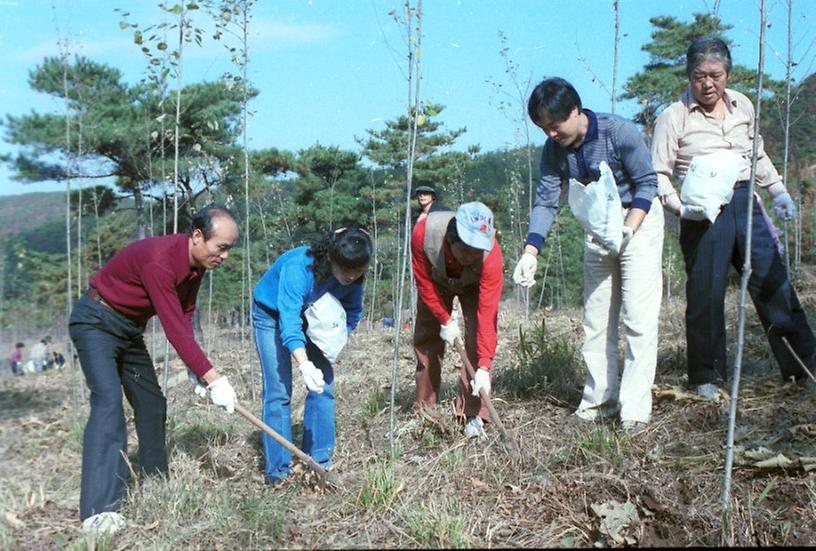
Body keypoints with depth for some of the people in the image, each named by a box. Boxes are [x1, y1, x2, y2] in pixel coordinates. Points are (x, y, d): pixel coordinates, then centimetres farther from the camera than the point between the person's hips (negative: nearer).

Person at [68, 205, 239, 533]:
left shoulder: (197, 263, -4)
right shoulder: (159, 261, -32)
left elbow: (185, 315, 4)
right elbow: (174, 328, -33)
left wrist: (194, 367, -9)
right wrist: (213, 379, -30)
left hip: (130, 329, 9)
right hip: (96, 321, -9)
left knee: (152, 404, 10)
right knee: (108, 401, -23)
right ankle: (98, 512, -28)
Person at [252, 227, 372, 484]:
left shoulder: (351, 276, -21)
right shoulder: (297, 268, -39)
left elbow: (354, 311, -3)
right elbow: (289, 321, -45)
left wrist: (339, 337, -22)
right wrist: (304, 364, -58)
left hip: (315, 321, 5)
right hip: (272, 315, -5)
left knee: (323, 385, -4)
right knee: (279, 391, -12)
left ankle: (319, 462, 6)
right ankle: (278, 471, -7)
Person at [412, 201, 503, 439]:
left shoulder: (491, 254, -42)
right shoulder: (423, 233, -40)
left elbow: (487, 313, -41)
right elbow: (424, 282, -22)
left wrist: (484, 367, -45)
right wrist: (445, 319, -22)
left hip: (474, 285, -2)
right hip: (437, 281, 2)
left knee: (477, 339, -19)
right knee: (426, 339, 4)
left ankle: (473, 415, -14)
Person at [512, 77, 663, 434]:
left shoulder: (619, 132, -22)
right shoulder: (554, 150, -7)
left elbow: (647, 183, -15)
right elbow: (545, 201, -10)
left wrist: (627, 230, -27)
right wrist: (530, 251, -23)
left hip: (639, 220, -6)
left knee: (639, 317, -11)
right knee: (595, 319, 7)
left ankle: (635, 409, -9)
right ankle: (600, 399, 17)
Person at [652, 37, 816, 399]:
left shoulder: (743, 106, 12)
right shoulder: (673, 117, -3)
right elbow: (658, 174, -5)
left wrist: (778, 191, 16)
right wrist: (681, 208, -19)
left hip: (745, 203, 4)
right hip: (704, 212, -4)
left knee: (773, 281, 3)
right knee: (706, 293, -2)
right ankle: (707, 376, 12)